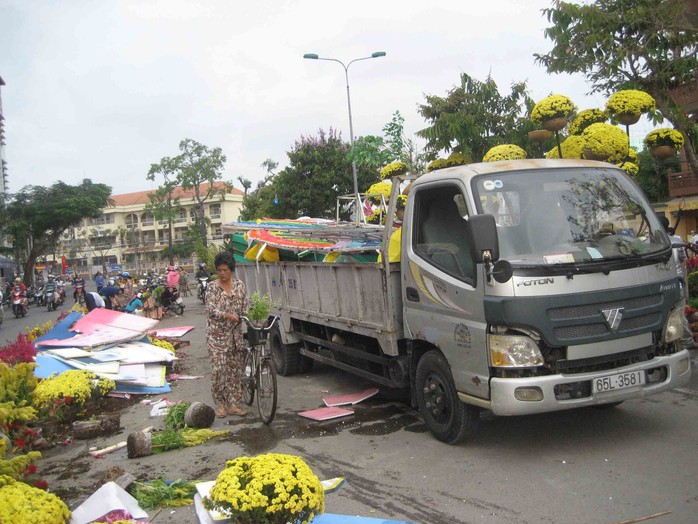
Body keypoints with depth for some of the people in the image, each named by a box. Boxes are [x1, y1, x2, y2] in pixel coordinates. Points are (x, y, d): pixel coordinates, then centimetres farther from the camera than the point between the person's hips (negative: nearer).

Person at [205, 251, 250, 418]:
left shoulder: (240, 285, 6)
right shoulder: (212, 287, -3)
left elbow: (245, 307, 5)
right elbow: (211, 309, -12)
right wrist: (227, 315, -29)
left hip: (235, 333, 3)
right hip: (217, 334, -3)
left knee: (235, 369, 6)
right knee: (218, 368, -7)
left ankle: (233, 404, 14)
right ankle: (220, 404, 6)